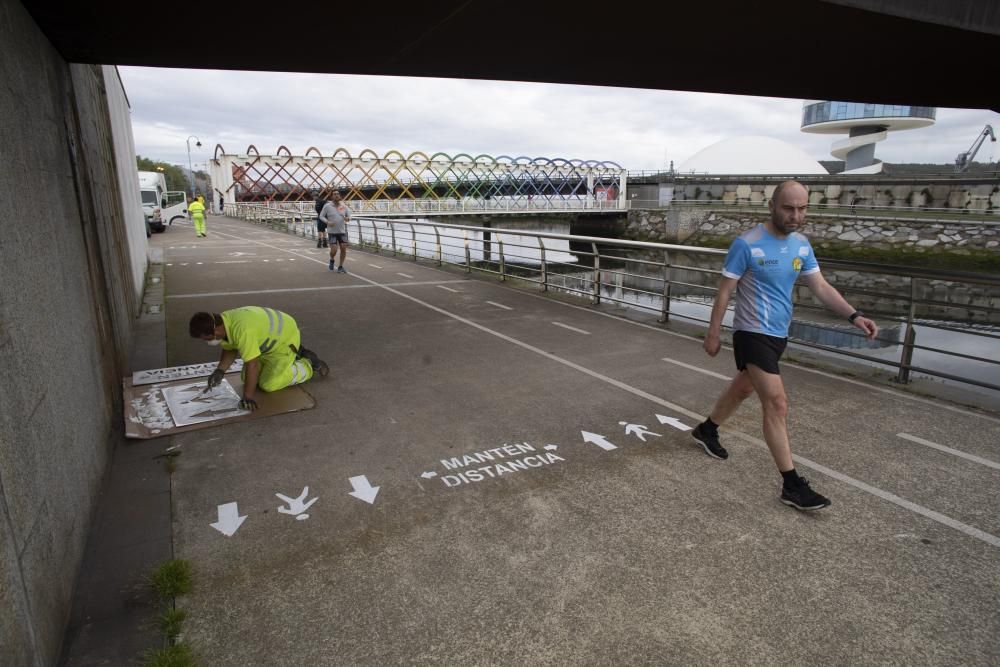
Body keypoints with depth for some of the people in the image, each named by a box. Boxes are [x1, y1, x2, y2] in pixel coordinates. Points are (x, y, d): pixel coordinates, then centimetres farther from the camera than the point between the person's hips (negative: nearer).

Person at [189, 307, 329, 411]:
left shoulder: (242, 330, -40)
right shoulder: (222, 323, -11)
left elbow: (252, 364, -37)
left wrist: (249, 396, -32)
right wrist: (219, 371, -8)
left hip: (285, 338, -9)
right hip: (268, 340, 9)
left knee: (270, 384, -12)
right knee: (246, 377, 11)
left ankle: (309, 364, 6)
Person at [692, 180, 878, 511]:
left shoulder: (802, 244, 4)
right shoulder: (747, 244, -16)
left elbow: (821, 287, 4)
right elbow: (724, 291, -11)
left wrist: (853, 315, -11)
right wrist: (712, 335, -9)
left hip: (778, 334, 8)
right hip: (753, 333, -8)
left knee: (743, 387, 22)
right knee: (777, 403, -11)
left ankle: (707, 429, 45)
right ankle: (791, 485, -4)